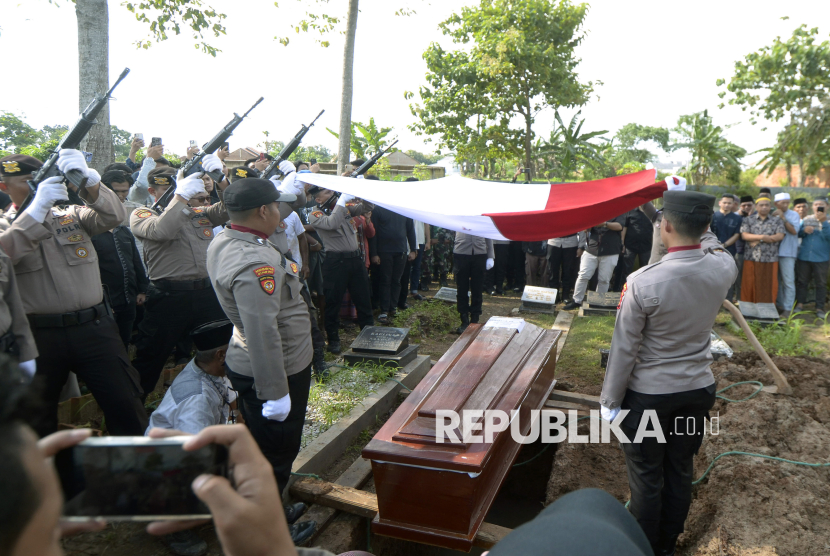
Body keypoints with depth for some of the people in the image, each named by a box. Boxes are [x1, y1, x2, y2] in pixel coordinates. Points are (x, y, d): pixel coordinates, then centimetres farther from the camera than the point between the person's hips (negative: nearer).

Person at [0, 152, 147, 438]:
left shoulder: (72, 214, 11)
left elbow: (113, 216, -8)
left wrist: (88, 179, -25)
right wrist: (38, 206, -23)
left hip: (94, 328, 0)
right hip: (39, 336, 0)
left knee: (126, 409, 2)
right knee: (36, 417, 15)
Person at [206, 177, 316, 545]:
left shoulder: (221, 242, 1)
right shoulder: (255, 263, -31)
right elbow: (263, 335, -32)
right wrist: (276, 392, -27)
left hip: (244, 364, 10)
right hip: (276, 372, -10)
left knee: (262, 448, 27)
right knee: (275, 454, 10)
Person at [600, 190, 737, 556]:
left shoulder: (642, 282, -25)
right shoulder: (724, 268, -12)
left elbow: (624, 348, -17)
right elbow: (712, 246, 16)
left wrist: (610, 400, -6)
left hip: (648, 395, -5)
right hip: (698, 389, 5)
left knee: (647, 478, 12)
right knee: (681, 472, 19)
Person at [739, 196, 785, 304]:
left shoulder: (777, 221, 10)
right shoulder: (748, 220, 9)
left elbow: (780, 236, -4)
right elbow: (744, 235, -3)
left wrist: (756, 240, -10)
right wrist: (762, 237, -14)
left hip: (770, 258, 0)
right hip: (751, 257, 0)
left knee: (769, 284, 1)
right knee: (749, 284, 1)